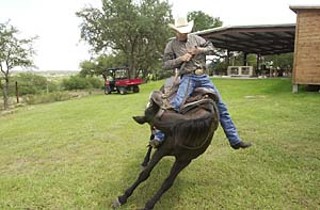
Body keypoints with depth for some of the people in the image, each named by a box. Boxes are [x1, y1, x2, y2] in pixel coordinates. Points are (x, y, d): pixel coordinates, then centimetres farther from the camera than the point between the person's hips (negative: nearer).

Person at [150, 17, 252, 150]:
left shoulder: (195, 38, 14)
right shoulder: (171, 45, 6)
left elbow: (211, 48, 18)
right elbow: (166, 65, 3)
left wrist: (200, 50, -3)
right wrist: (181, 59, -11)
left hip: (203, 77, 4)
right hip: (188, 78, -4)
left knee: (221, 107, 3)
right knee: (175, 105, -28)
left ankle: (235, 140, 13)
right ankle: (158, 137, -18)